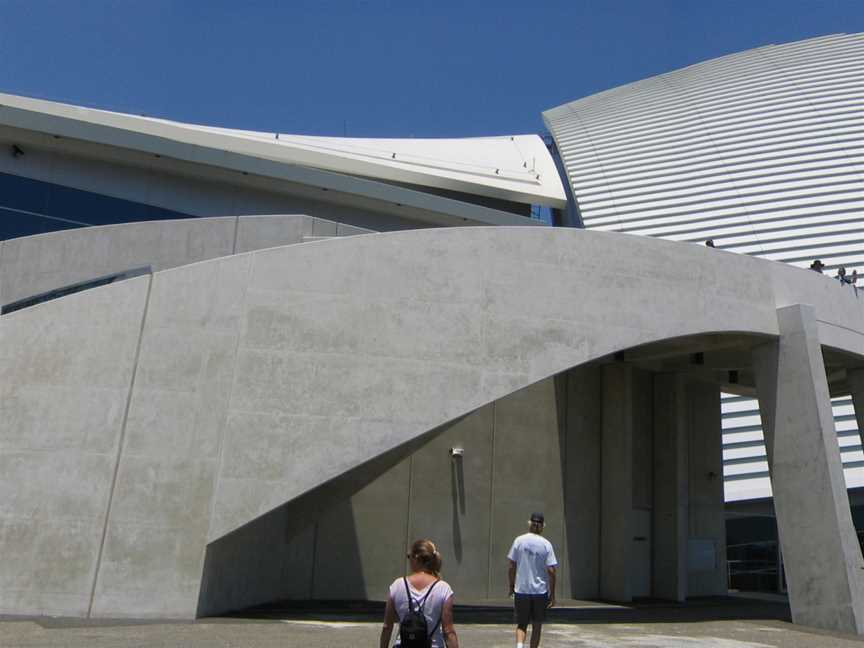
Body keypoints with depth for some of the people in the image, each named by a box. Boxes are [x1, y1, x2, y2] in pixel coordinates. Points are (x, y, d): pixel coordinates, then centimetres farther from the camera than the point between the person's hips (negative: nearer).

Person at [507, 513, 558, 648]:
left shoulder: (519, 541, -3)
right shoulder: (546, 544, -6)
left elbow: (512, 567, -2)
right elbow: (551, 571, -8)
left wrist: (511, 586, 11)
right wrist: (552, 594, 0)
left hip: (521, 590, 1)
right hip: (540, 591, 0)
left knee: (521, 624, 9)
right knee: (537, 625, 14)